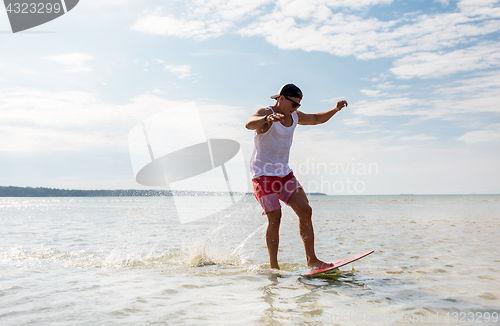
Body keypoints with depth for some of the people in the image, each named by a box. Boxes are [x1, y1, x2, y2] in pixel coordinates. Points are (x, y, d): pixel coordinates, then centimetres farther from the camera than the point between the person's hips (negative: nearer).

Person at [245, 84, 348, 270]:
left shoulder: (294, 116, 10)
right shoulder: (266, 114, -14)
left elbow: (317, 119, 26)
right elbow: (249, 124, -36)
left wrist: (335, 110, 9)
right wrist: (267, 118, -57)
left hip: (284, 173, 8)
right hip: (263, 174, -7)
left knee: (305, 210, -1)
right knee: (275, 218, -14)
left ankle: (311, 260, 6)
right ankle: (273, 267, -2)